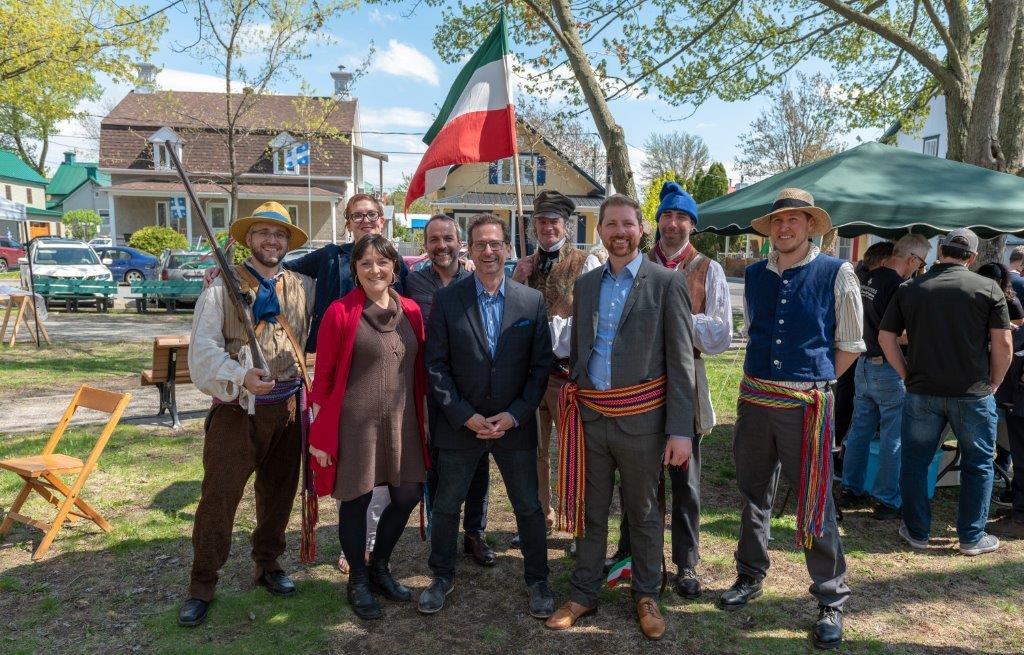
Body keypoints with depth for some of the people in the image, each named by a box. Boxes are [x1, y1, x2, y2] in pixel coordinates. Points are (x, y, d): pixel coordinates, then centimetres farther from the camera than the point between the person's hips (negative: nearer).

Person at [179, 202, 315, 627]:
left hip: (288, 406, 4)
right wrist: (240, 376, -25)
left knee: (278, 492, 14)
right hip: (236, 408, -4)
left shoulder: (302, 287, 8)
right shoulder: (223, 287, -4)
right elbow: (203, 348, -12)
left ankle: (268, 565, 32)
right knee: (218, 496, -1)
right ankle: (201, 587, 12)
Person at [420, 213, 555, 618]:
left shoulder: (532, 301, -2)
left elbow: (542, 365, -2)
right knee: (446, 505, 13)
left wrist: (514, 415, -11)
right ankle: (442, 577, 35)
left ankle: (537, 580, 31)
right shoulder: (446, 300, -5)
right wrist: (466, 416, -13)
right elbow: (436, 365, -6)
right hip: (460, 423, 0)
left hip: (516, 424, 0)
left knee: (528, 506, 11)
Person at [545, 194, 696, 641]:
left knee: (644, 512, 13)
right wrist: (572, 406, 14)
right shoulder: (584, 284, 8)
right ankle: (584, 594, 30)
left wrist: (680, 430, -11)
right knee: (590, 510, 14)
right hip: (590, 416, 4)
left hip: (641, 418, -3)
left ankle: (646, 595, 32)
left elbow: (680, 361, -8)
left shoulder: (666, 283, -5)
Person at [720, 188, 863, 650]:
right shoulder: (753, 275, 8)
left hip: (806, 403, -4)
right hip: (755, 398, 4)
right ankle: (750, 577, 34)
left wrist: (813, 381, 0)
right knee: (753, 495, 16)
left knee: (815, 506, 1)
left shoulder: (836, 274, -4)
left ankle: (831, 601, 18)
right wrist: (764, 377, 12)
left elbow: (850, 344, 2)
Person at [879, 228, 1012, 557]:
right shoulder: (988, 288, -4)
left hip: (922, 392, 1)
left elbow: (885, 337, 2)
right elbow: (1002, 343, -8)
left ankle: (917, 532, 20)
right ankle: (972, 537, 20)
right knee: (978, 464, 14)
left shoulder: (910, 289, 2)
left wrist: (908, 375, 9)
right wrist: (993, 383, 4)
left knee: (915, 462, 13)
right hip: (973, 393, -1)